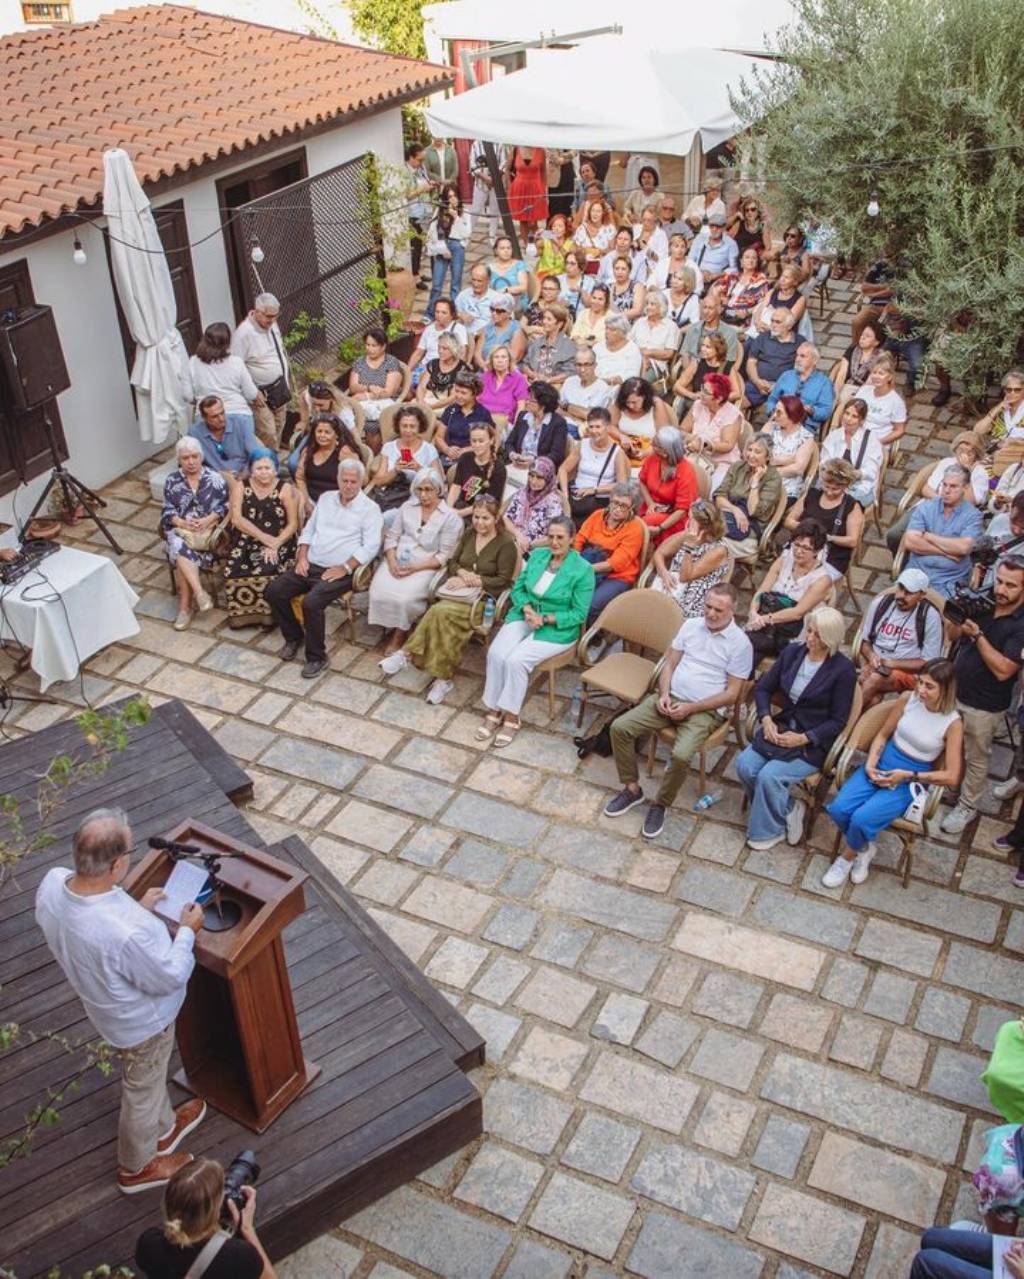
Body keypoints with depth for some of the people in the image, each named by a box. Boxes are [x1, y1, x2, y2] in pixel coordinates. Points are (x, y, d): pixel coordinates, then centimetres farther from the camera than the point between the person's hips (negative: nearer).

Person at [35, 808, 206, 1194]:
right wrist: (187, 931, -13)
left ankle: (165, 1127, 61)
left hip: (104, 1003, 7)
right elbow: (169, 977, -26)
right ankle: (136, 1169, 50)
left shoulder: (52, 882, -25)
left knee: (150, 1078, 34)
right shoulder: (127, 932, -46)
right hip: (141, 1021, -7)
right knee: (142, 1093, 24)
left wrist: (137, 908, -1)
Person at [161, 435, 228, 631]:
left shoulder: (215, 478, 4)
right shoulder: (172, 480, 10)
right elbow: (168, 511, 7)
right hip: (181, 529, 2)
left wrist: (208, 520, -14)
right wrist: (182, 522, -12)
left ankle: (185, 607, -25)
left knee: (181, 556, -30)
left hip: (208, 528, -2)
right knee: (178, 547, -34)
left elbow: (224, 506, 1)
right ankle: (199, 592, -37)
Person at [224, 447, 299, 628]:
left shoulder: (285, 489, 1)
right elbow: (237, 519, -5)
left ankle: (267, 614, -8)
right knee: (233, 571, -25)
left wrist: (275, 545, -17)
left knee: (268, 571, -31)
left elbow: (293, 524, -2)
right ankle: (243, 613, -2)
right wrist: (264, 538, -16)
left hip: (279, 543, -2)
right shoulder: (240, 486, 5)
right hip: (246, 542, 2)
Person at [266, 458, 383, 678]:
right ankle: (294, 637, 12)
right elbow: (309, 529, 19)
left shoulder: (370, 509, -3)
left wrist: (344, 568, -18)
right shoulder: (326, 499, 16)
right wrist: (302, 556, 2)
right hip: (310, 565, 6)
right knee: (273, 592, -11)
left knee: (311, 603, -31)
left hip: (339, 572, -6)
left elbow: (371, 546, -11)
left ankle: (316, 656, -11)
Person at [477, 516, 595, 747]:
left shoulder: (583, 569, -12)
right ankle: (493, 711, -9)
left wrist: (545, 619, -19)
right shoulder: (537, 555, 5)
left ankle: (512, 717, -9)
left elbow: (579, 614, -10)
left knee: (516, 660, -27)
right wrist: (527, 609, -11)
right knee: (496, 654, -22)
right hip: (525, 616, 5)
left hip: (557, 629, -5)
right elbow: (518, 589, 10)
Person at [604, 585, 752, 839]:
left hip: (705, 711, -5)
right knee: (620, 727, -12)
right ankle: (632, 789, 4)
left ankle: (660, 805, -5)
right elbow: (669, 664, 11)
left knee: (681, 755, -31)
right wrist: (663, 694, -8)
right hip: (671, 699, 5)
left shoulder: (740, 643, -8)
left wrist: (690, 708, -15)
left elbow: (731, 694, -9)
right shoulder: (690, 625, 6)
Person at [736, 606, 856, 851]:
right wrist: (766, 719, -10)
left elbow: (838, 721, -9)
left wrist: (803, 739, -19)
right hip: (779, 729, 6)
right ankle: (786, 809, 5)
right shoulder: (792, 652, 2)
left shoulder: (843, 670, -12)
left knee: (769, 776, -25)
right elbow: (763, 688, 8)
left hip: (813, 743, -5)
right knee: (744, 765, -18)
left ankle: (768, 830, 2)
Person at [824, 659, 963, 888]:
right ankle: (864, 848, 11)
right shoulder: (908, 699, -5)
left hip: (911, 781, -4)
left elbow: (951, 776, -12)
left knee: (862, 818, -26)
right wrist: (870, 763, -9)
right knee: (839, 809, -19)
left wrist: (906, 775, -16)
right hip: (881, 765, 4)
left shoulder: (953, 723, -13)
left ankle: (848, 856, 8)